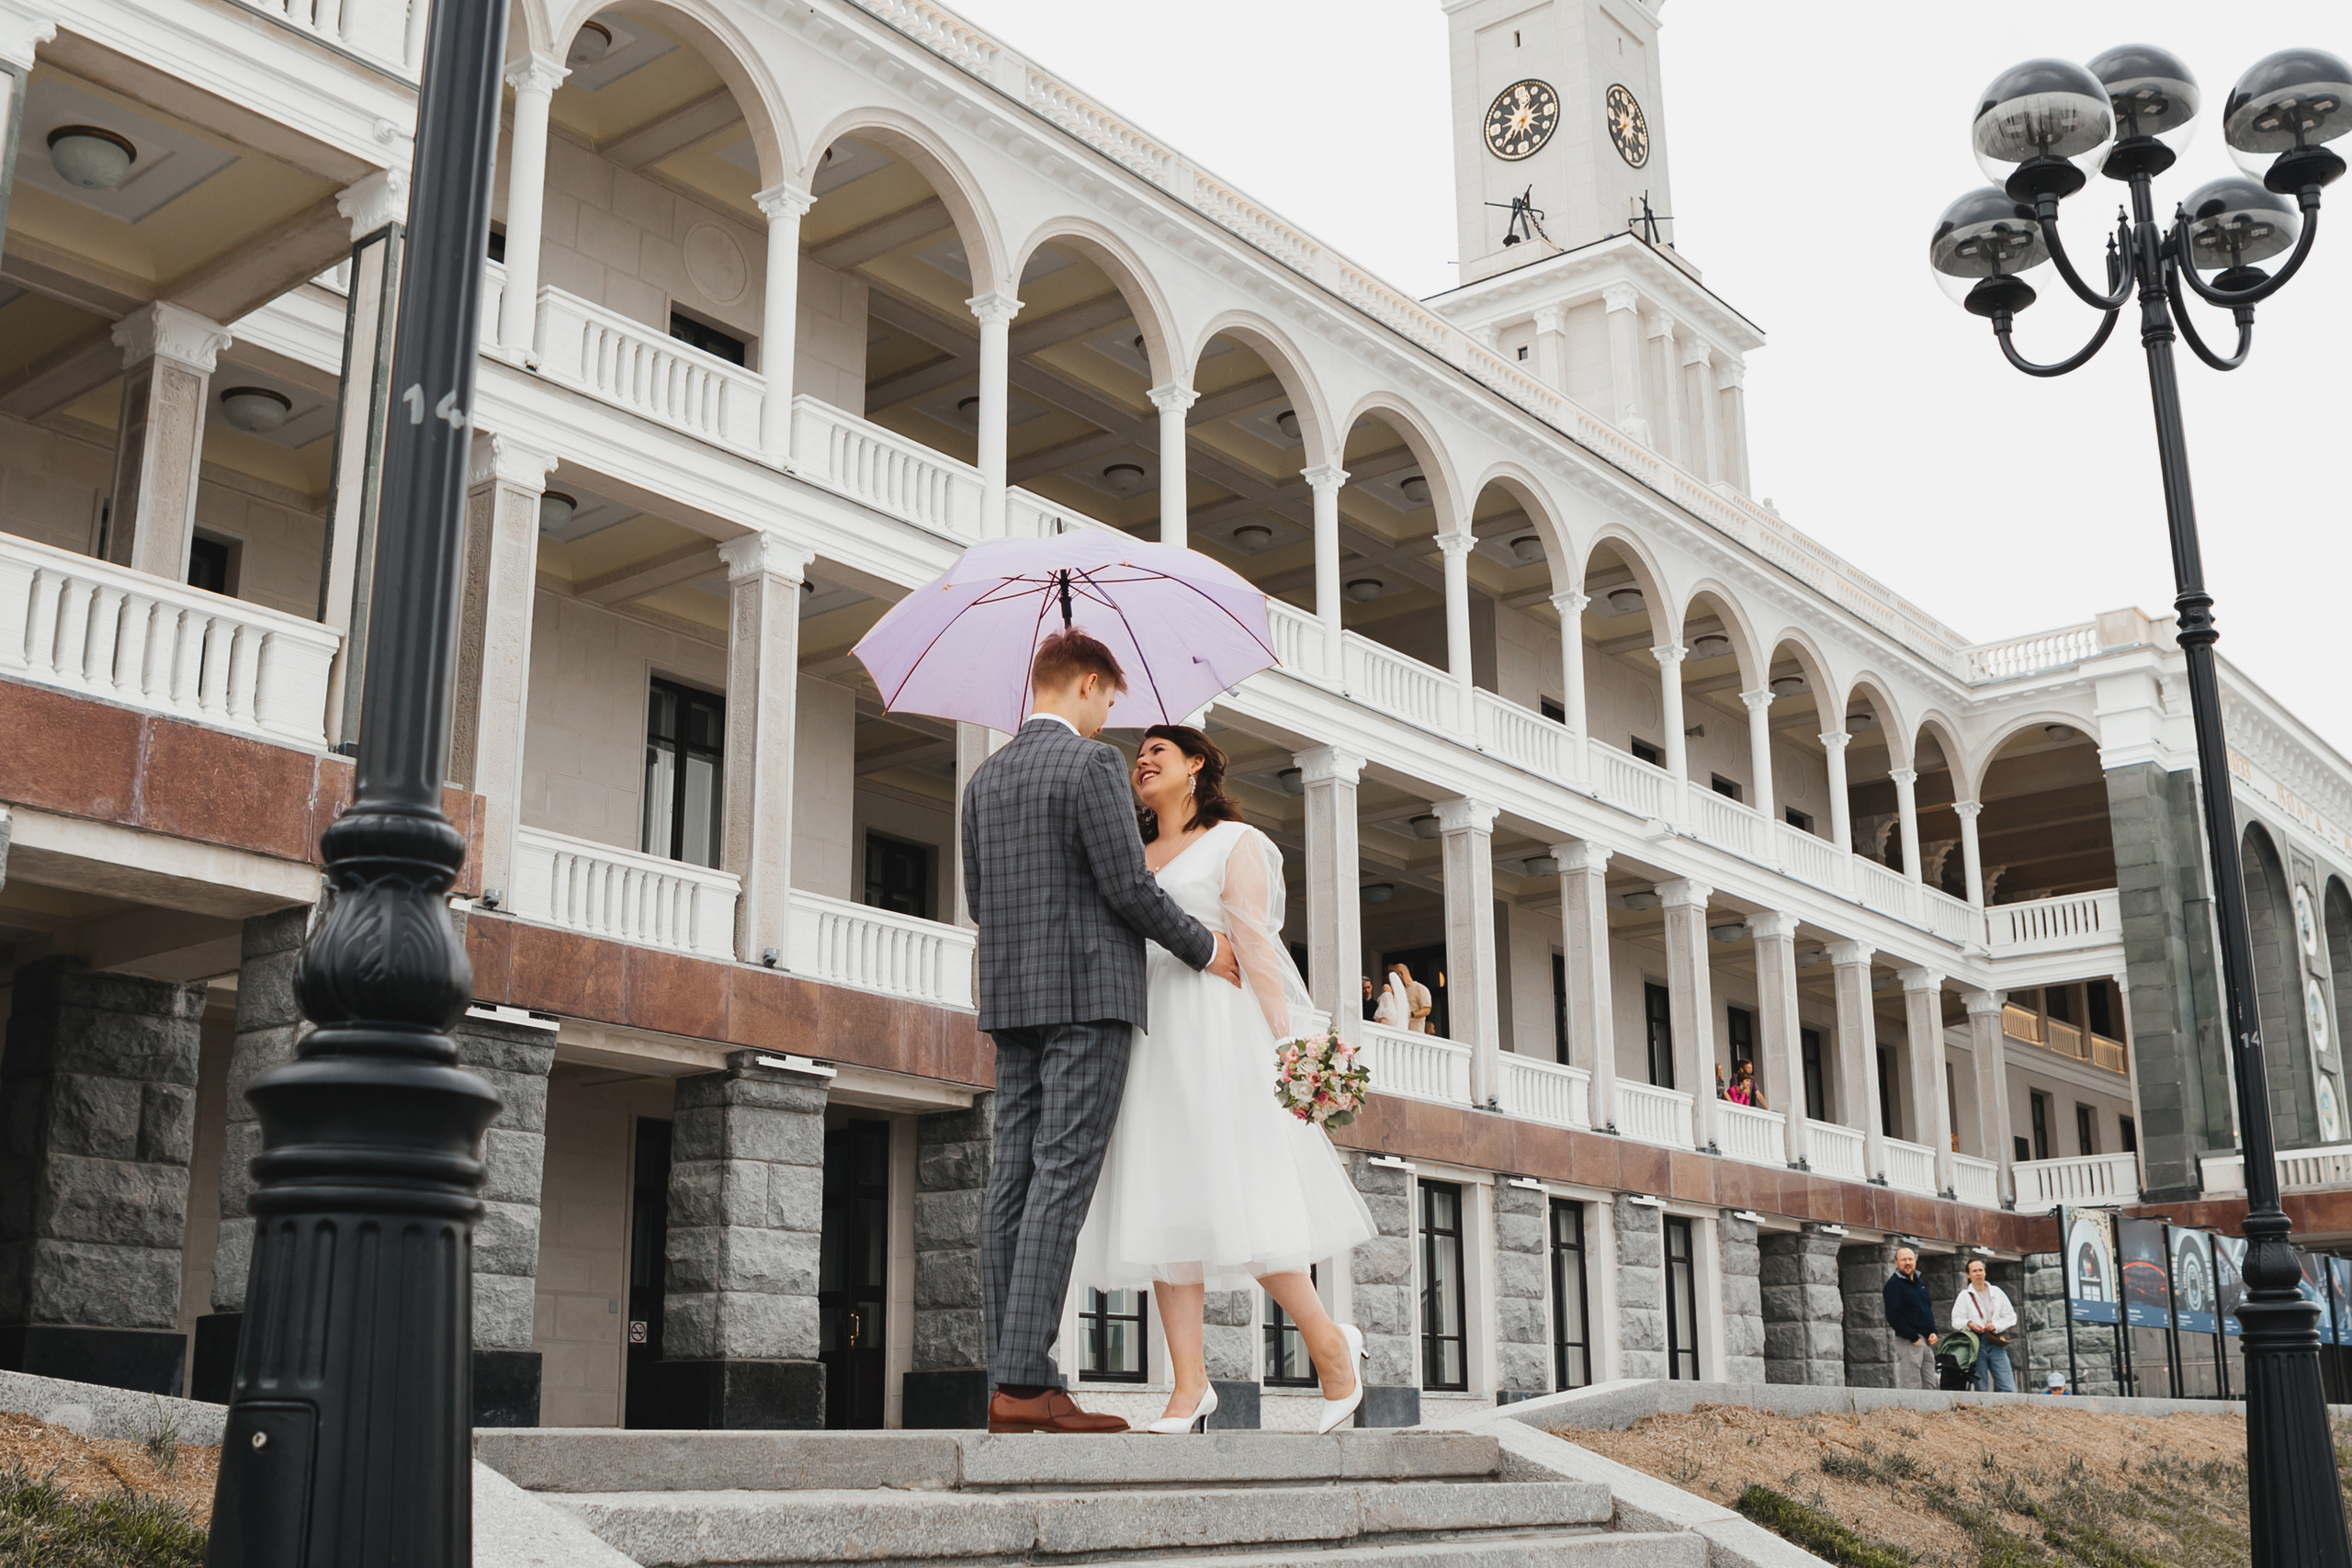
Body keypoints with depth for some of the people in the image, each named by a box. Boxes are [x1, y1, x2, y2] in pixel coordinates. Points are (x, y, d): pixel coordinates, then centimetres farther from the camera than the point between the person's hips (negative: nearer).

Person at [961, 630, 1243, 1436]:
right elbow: (1130, 886, -12)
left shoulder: (985, 777, 14)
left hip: (1011, 994, 7)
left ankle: (1007, 1382, 4)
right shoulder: (1090, 762, -8)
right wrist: (1203, 947, 2)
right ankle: (1027, 1382, -14)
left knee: (1014, 1176, 5)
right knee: (1062, 1179, -10)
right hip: (1089, 992, -7)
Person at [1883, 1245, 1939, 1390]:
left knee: (1930, 1386, 8)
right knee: (1911, 1386, -10)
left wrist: (1933, 1333, 8)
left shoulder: (1920, 1283, 18)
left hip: (1926, 1341, 8)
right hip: (1908, 1342, -8)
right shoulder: (1894, 1284, -8)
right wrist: (1913, 1338, -17)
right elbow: (1894, 1317, -15)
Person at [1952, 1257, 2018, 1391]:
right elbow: (1956, 1321, 4)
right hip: (1976, 1344, -2)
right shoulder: (1964, 1296, 9)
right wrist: (1969, 1324, -16)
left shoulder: (1997, 1292, 15)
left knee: (2008, 1388, -7)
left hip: (1996, 1345, 2)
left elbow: (2011, 1317, 12)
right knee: (1980, 1389, -3)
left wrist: (1996, 1325, -5)